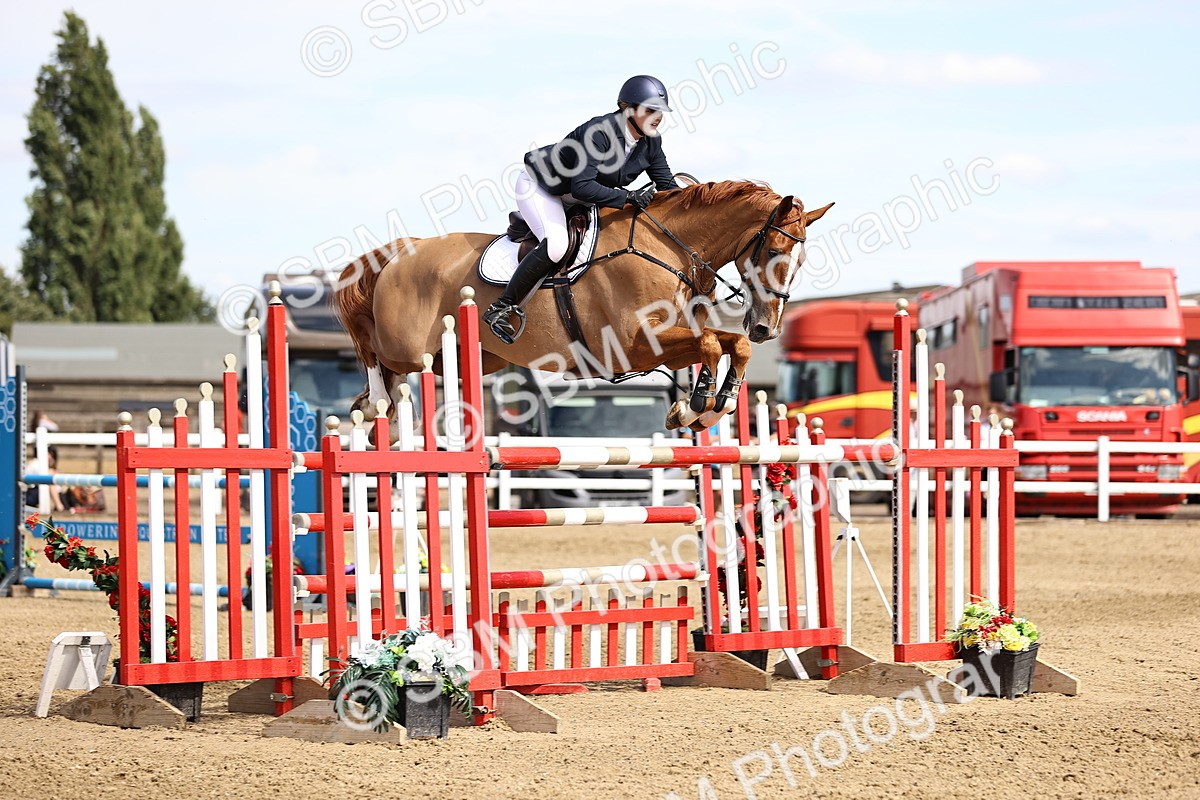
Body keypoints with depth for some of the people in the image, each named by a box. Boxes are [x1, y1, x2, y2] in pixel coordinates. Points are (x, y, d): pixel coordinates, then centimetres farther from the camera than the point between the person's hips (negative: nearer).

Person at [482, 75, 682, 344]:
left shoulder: (650, 143, -10)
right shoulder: (600, 132, -34)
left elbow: (667, 185, -3)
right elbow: (582, 187, -39)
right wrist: (628, 197, -44)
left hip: (573, 199, 9)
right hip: (539, 187, -9)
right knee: (555, 245, -32)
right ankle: (502, 309, -21)